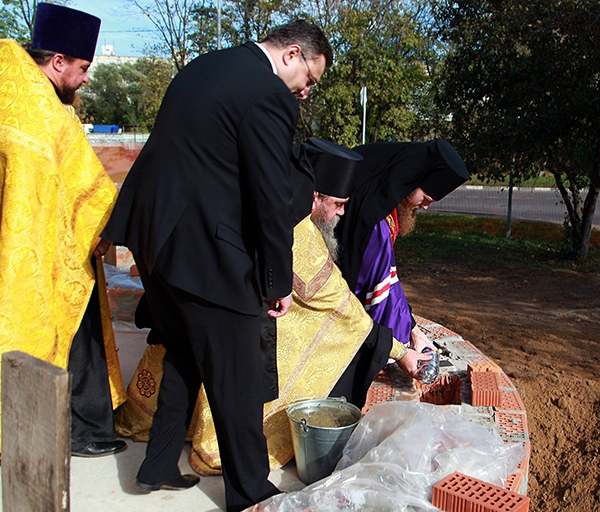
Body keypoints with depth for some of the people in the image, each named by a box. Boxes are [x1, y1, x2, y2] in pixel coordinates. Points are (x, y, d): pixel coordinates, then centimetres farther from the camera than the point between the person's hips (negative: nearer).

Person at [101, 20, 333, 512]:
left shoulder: (202, 67, 15)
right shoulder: (269, 95, -14)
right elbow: (272, 197, -15)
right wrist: (280, 281, -6)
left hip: (151, 232, 10)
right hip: (204, 249, -9)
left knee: (182, 356, 23)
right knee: (237, 377, 5)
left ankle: (160, 465, 35)